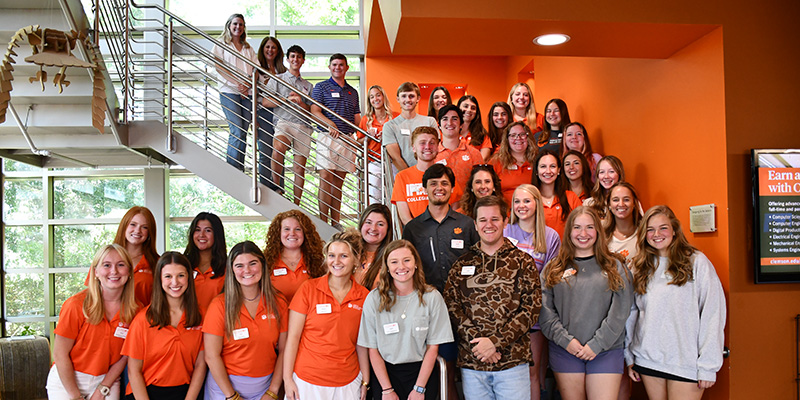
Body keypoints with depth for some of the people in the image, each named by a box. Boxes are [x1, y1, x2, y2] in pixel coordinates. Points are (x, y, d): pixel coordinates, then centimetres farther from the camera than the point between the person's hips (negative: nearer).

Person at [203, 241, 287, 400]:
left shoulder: (278, 302, -4)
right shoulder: (220, 305, -11)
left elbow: (283, 350, -2)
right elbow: (212, 356, -11)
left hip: (264, 386, 2)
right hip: (225, 385, -2)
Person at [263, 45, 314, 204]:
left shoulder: (308, 86, 24)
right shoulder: (277, 79, 17)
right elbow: (265, 102, 6)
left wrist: (300, 102, -3)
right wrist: (287, 100, -3)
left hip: (303, 126, 3)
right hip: (284, 121, -3)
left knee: (300, 168, -4)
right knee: (279, 147, -36)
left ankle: (296, 205, 1)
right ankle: (276, 185, -21)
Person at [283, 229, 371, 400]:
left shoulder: (364, 296, -1)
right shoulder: (309, 288, -7)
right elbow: (293, 337, -6)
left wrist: (365, 382, 6)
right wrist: (288, 379, -8)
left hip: (348, 383, 2)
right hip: (307, 381, -2)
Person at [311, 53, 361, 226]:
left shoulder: (353, 92, 21)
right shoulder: (321, 87, 7)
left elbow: (357, 118, 19)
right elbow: (315, 111, -4)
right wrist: (330, 124, -22)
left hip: (347, 139, 4)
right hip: (327, 138, -4)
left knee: (339, 181, 6)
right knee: (326, 178, -11)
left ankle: (336, 223, 8)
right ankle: (323, 223, -11)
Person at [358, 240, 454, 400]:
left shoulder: (432, 297, -7)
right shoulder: (374, 299, -7)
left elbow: (433, 347, -5)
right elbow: (373, 349, -5)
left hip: (422, 372, 0)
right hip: (385, 373, 0)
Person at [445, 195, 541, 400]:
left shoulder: (522, 261, 2)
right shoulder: (462, 264, 8)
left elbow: (532, 307, -5)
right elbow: (451, 305, 2)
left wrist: (495, 341, -13)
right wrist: (477, 341, -13)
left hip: (512, 361, -1)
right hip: (470, 363, 2)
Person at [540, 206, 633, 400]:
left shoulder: (615, 267, 5)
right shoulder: (553, 268, 7)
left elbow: (620, 311, -2)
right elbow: (545, 311, 0)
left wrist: (596, 344, -9)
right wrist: (566, 340, -10)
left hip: (606, 351, 0)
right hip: (564, 351, 1)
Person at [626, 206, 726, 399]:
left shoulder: (697, 262, -4)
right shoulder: (640, 267, 8)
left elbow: (713, 314, -7)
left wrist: (708, 365, -10)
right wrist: (629, 357, 9)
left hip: (685, 362, -4)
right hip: (647, 360, 4)